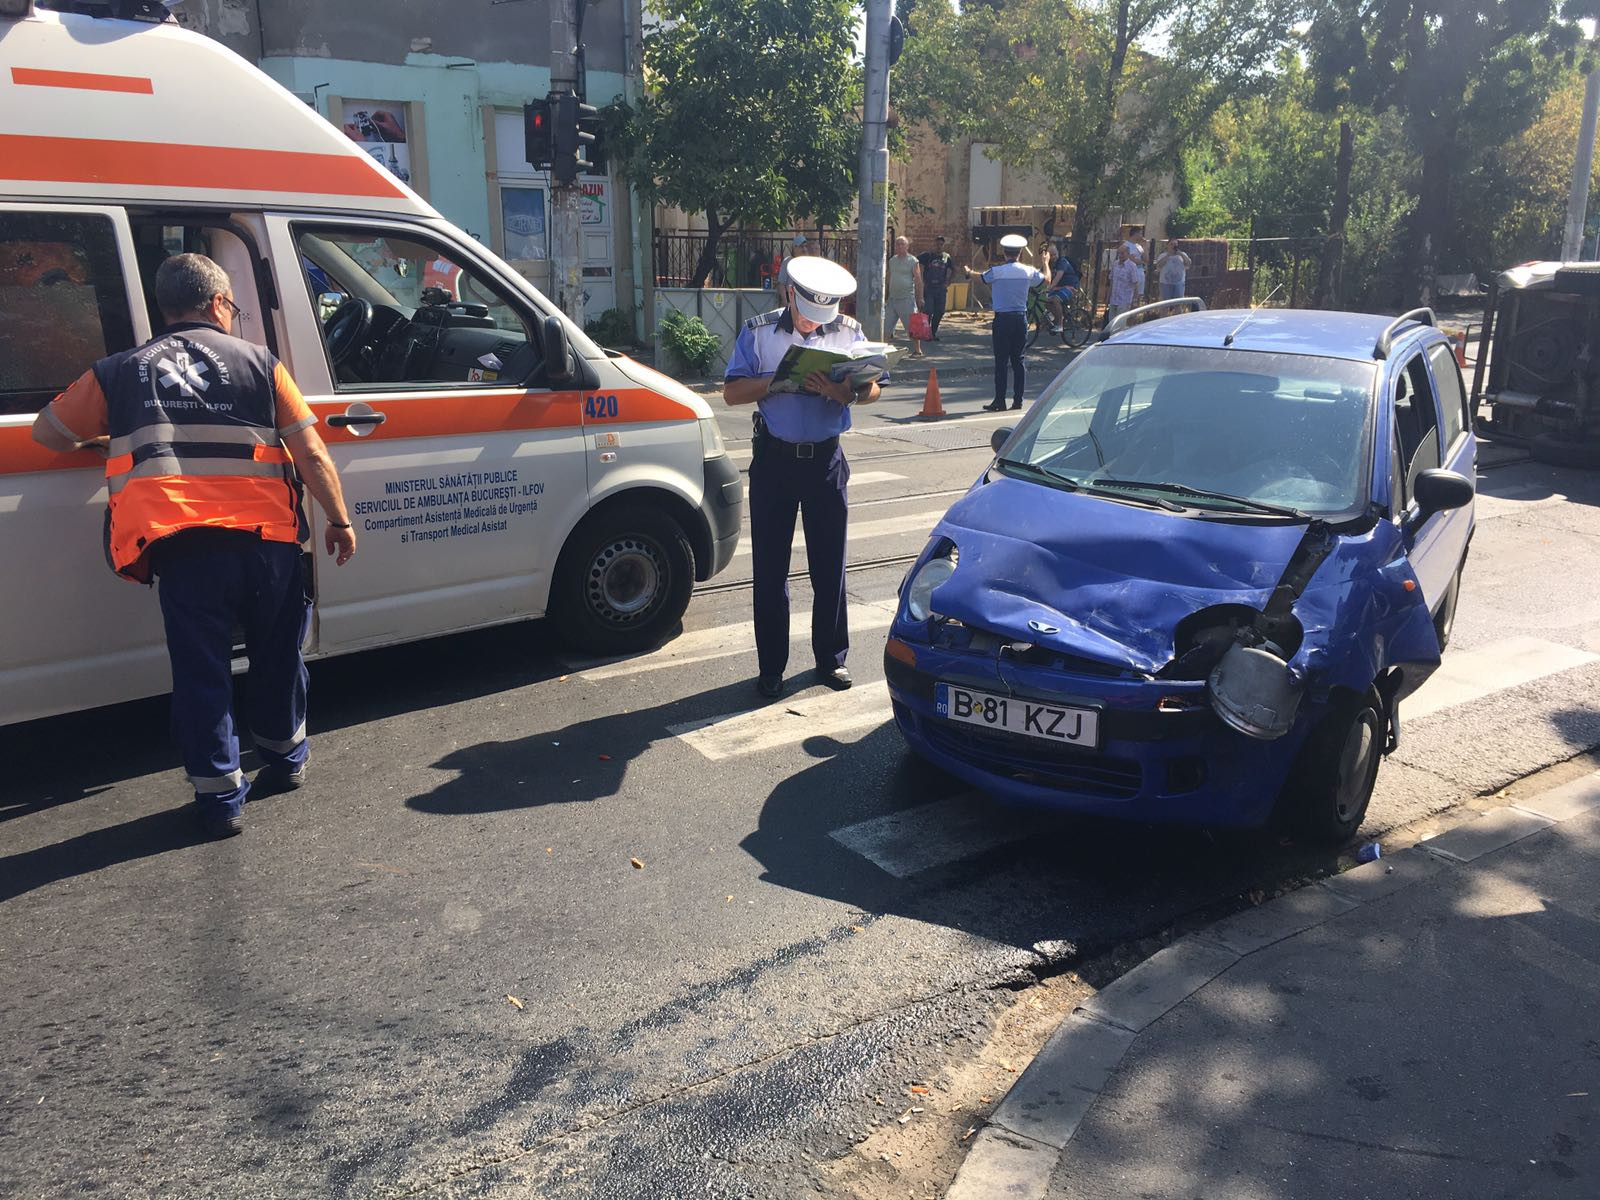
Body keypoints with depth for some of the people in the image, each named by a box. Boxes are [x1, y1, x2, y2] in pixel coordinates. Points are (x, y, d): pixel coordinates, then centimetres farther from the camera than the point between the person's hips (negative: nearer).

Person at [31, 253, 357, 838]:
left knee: (201, 666, 9)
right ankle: (284, 757, 37)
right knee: (277, 651, 20)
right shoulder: (258, 362, 9)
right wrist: (340, 521, 11)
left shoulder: (119, 372, 14)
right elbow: (310, 454, 3)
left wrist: (103, 439, 42)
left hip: (181, 543, 0)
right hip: (266, 536, 1)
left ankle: (219, 794, 13)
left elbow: (47, 432, 25)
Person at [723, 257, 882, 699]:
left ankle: (831, 658, 22)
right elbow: (732, 391, -3)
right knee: (769, 569, 3)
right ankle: (771, 667, 13)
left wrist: (843, 392, -20)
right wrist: (779, 381, -19)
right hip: (775, 458, -1)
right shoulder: (758, 332, 1)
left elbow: (873, 388, 2)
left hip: (826, 459, 1)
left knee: (829, 566, 8)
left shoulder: (849, 331, 4)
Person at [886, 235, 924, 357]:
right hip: (892, 299, 6)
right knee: (886, 327, 4)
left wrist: (920, 298, -11)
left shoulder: (913, 261, -4)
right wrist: (885, 296, 15)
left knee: (911, 327, -2)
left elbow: (918, 281, -6)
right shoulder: (892, 260, 14)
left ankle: (917, 351, 8)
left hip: (907, 299, -6)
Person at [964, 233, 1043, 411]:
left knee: (1001, 361, -1)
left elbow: (982, 277, 14)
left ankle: (1000, 402, -1)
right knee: (1018, 360, 9)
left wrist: (969, 272, 38)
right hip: (1021, 318, 3)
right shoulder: (1029, 272, 1)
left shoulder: (996, 271, -8)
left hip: (1002, 318, -3)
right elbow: (1046, 279, 21)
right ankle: (1018, 401, 10)